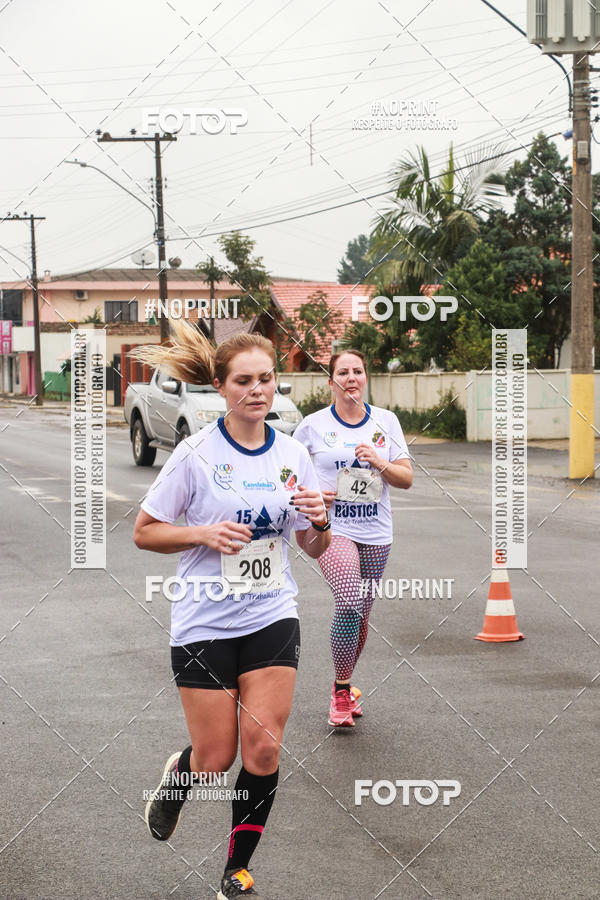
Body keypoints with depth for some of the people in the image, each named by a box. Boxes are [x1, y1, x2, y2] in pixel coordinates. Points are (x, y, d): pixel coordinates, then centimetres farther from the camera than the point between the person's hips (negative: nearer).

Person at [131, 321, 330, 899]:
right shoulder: (196, 454, -9)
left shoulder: (292, 456, 2)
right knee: (216, 760, 2)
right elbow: (144, 532, -4)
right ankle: (177, 778, 38)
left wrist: (319, 521, -14)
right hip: (205, 623, -3)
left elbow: (315, 549, 9)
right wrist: (205, 533, -20)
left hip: (272, 618, 3)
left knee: (263, 750, -4)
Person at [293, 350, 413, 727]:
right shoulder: (314, 424, -2)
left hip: (376, 533, 3)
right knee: (350, 604, -22)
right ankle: (342, 693, -8)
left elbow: (407, 479, 5)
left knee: (361, 616, 10)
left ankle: (345, 686, 31)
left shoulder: (386, 421, 4)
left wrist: (379, 462, -13)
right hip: (333, 529, -3)